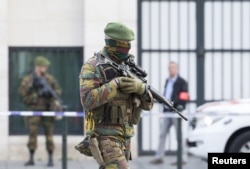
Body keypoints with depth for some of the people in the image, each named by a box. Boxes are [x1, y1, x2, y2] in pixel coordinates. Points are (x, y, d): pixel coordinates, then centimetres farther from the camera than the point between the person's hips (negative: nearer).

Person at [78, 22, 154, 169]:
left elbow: (147, 104, 8)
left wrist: (141, 88, -15)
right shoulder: (93, 66, -9)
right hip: (105, 136, -7)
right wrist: (114, 85, -24)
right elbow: (88, 100, -21)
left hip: (125, 135, 7)